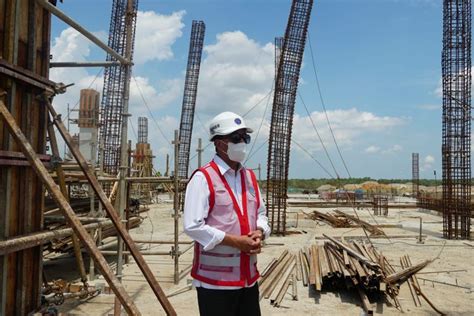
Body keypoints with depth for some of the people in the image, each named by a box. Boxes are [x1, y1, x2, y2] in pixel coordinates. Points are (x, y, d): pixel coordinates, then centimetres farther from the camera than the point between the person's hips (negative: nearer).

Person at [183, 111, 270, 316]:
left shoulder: (250, 177, 9)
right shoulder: (203, 178, -15)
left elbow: (261, 212, 18)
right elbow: (192, 226, -20)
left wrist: (259, 232, -4)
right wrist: (236, 241, -21)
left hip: (248, 275, 7)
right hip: (215, 279, -7)